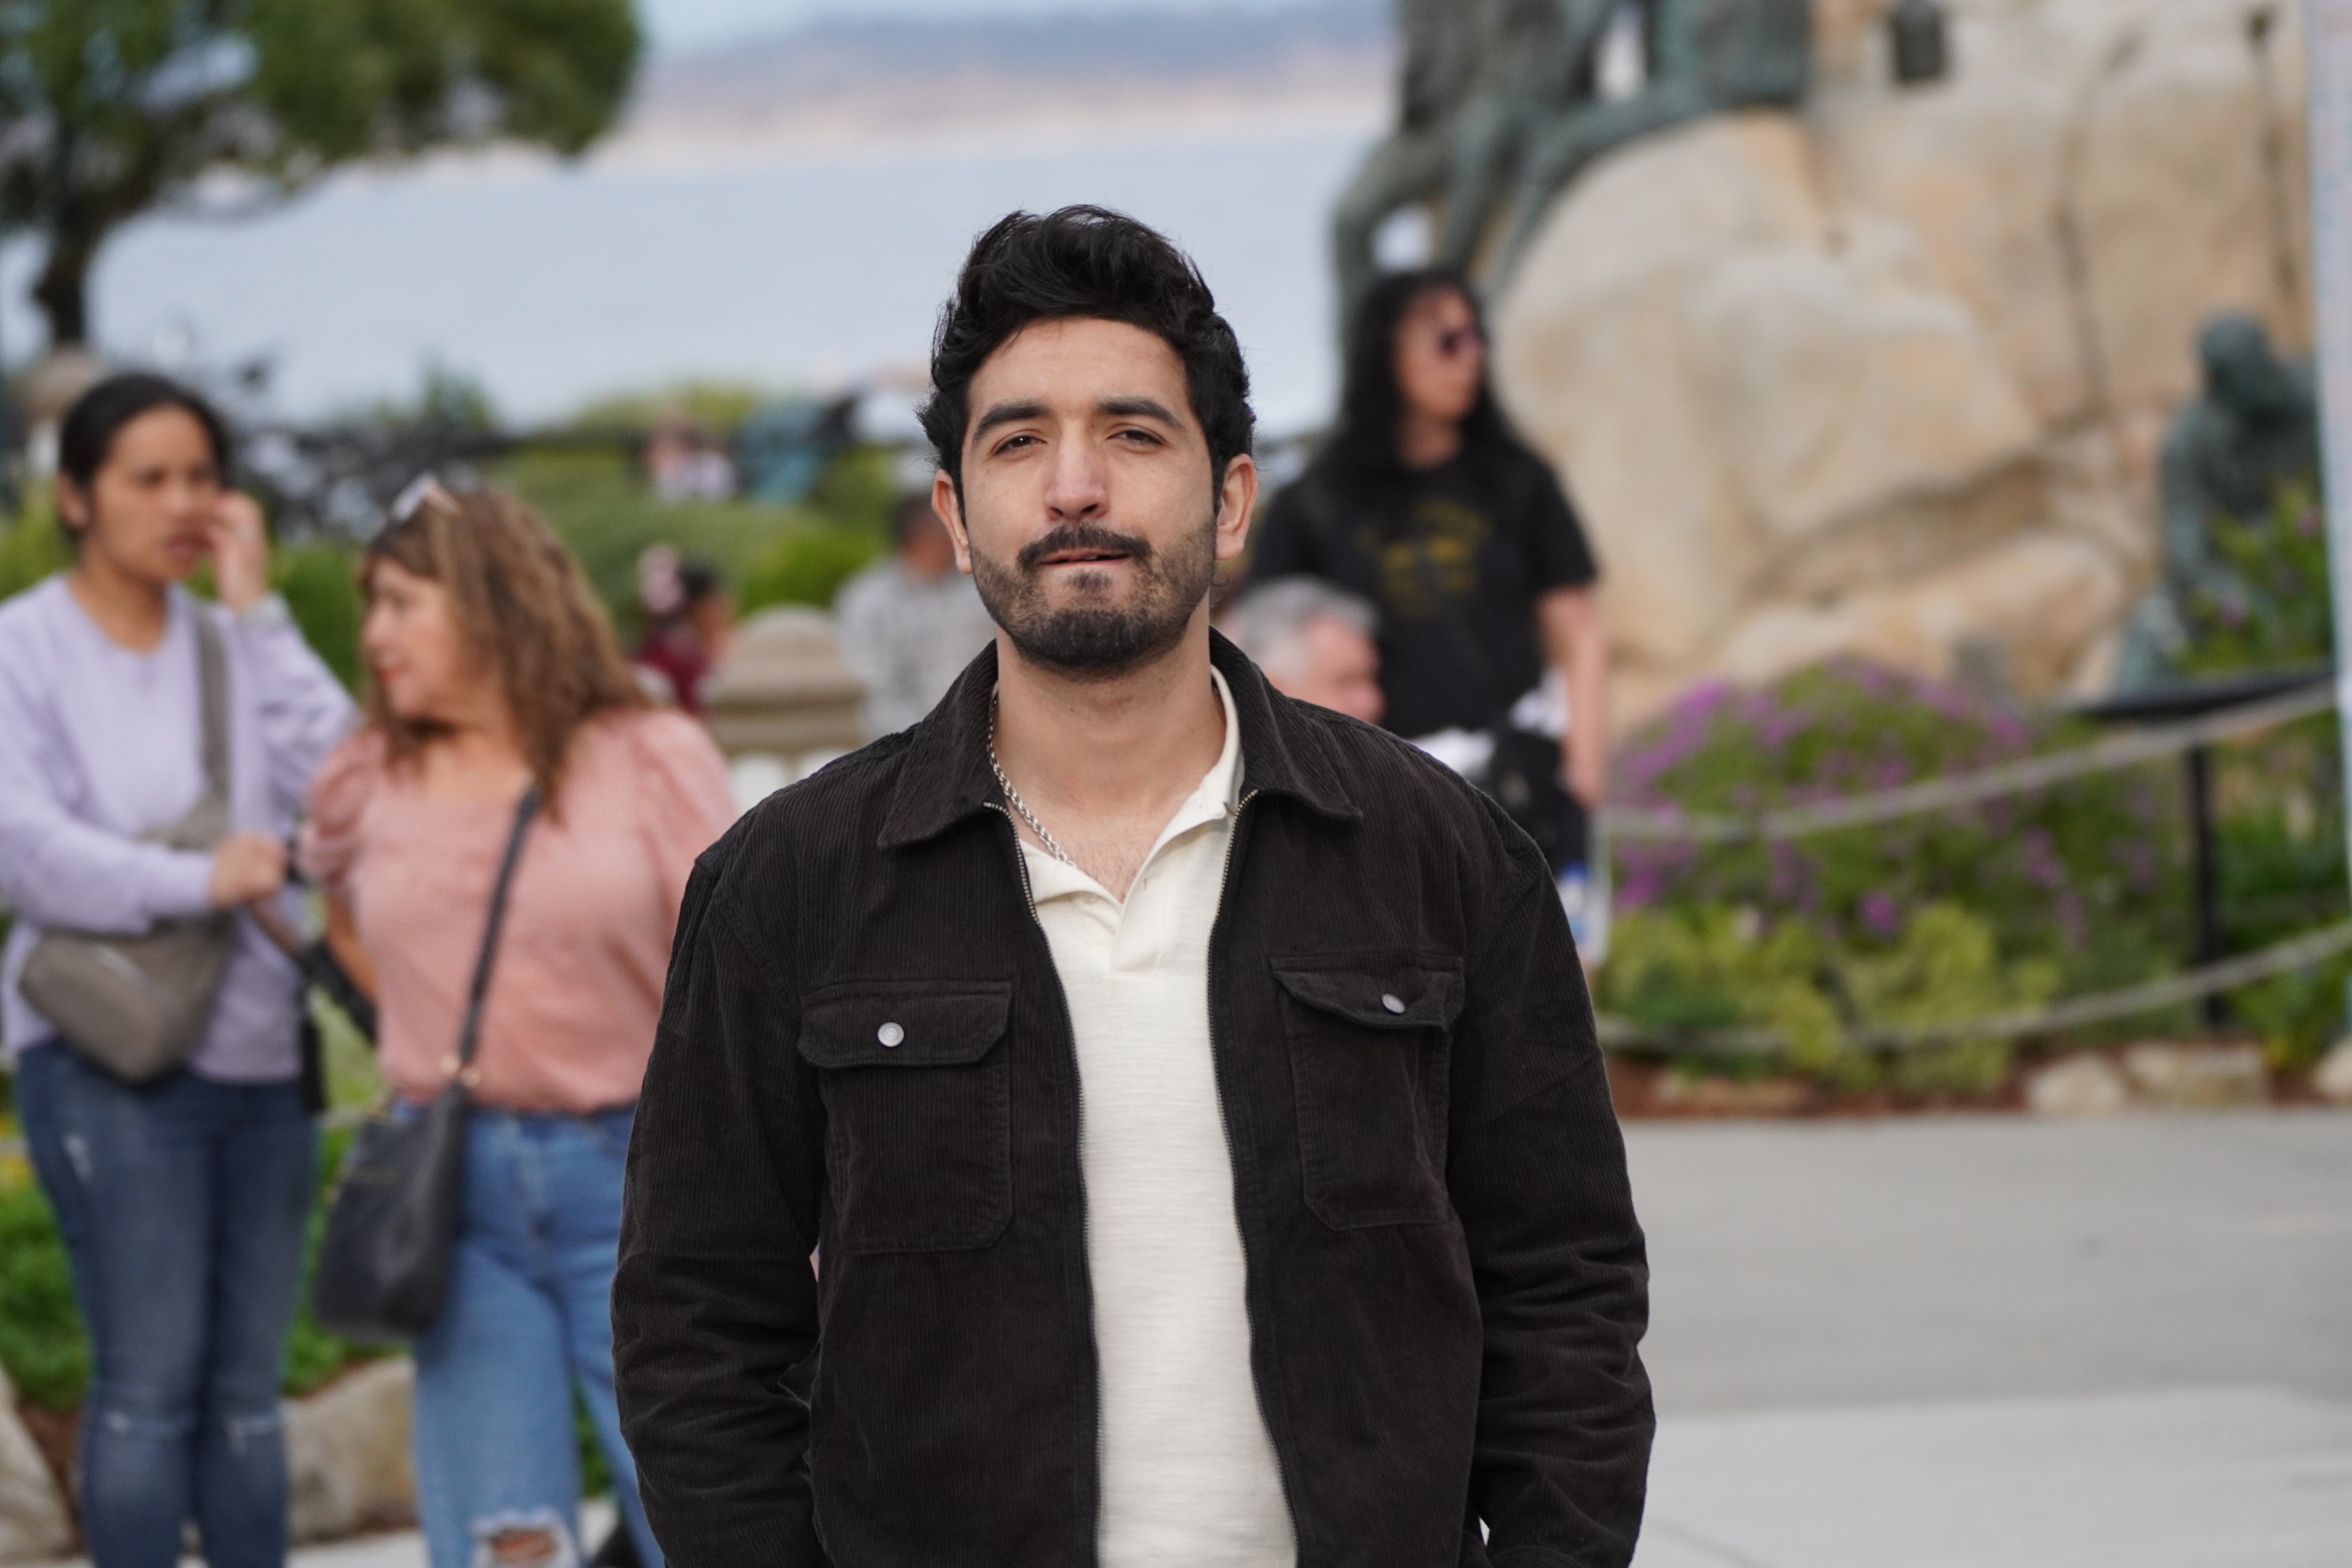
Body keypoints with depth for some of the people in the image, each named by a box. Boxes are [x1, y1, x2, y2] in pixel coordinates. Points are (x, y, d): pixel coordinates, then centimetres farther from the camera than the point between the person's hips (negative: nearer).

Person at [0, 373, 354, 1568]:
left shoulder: (234, 642, 12)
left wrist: (258, 612, -3)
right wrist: (194, 883, -23)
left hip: (259, 1051, 5)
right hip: (112, 1057, -5)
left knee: (246, 1390, 8)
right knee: (148, 1386, -8)